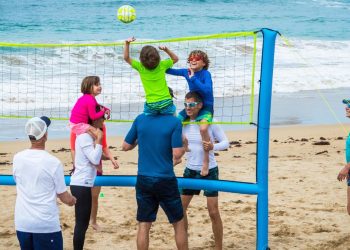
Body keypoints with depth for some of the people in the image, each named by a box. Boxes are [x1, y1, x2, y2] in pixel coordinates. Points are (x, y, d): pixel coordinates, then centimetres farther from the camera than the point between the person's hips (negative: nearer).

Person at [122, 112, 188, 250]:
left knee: (143, 226, 7)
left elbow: (125, 146, 8)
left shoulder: (140, 119, 0)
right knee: (179, 224, 13)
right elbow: (177, 154, -16)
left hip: (144, 180, 3)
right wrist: (184, 146, 4)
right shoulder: (174, 122, -10)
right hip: (165, 181, -3)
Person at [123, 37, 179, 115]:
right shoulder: (162, 65, -1)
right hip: (166, 102, 1)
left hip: (151, 104, -1)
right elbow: (175, 59, 16)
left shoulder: (140, 68, -4)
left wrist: (127, 44, -1)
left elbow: (126, 58, 3)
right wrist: (166, 49, 4)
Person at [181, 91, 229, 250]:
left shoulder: (210, 122, -13)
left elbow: (225, 142, -9)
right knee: (180, 209, 6)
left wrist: (213, 146, -29)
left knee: (213, 212, -4)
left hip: (209, 171, -4)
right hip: (190, 171, 4)